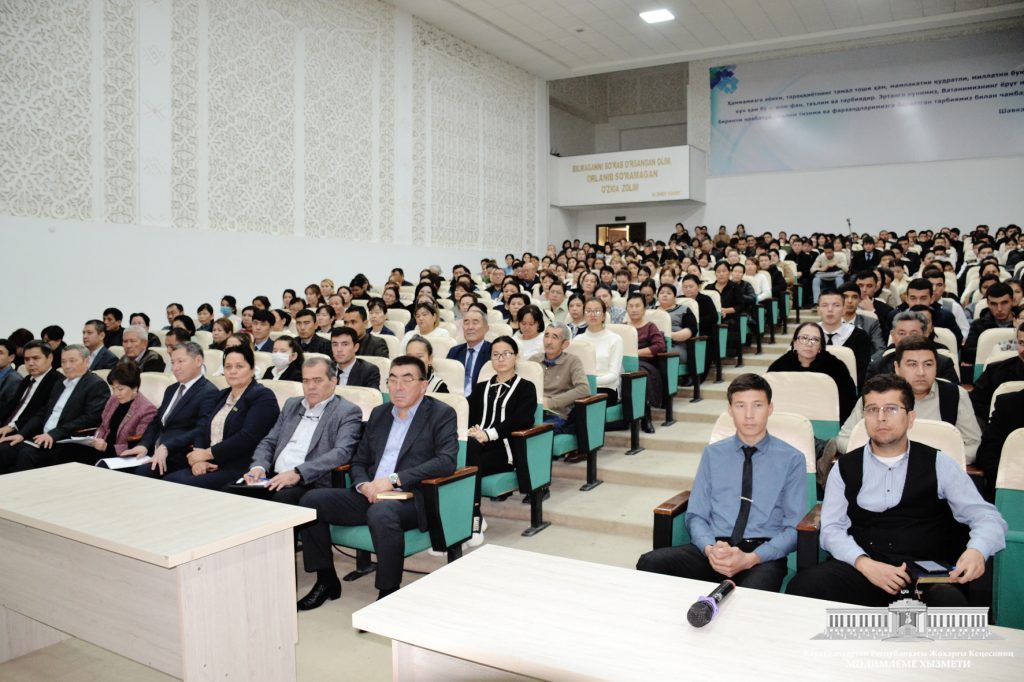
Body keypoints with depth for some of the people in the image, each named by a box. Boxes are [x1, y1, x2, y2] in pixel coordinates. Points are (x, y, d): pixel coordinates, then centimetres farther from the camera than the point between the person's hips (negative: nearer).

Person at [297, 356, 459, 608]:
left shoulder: (441, 414, -1)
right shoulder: (379, 414, 18)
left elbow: (447, 461, -15)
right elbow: (358, 461, 19)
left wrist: (395, 479, -21)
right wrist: (363, 484, -6)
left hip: (412, 499, -6)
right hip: (370, 495, 7)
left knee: (381, 511, -38)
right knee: (311, 500, -9)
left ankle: (388, 594, -20)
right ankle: (327, 581, 6)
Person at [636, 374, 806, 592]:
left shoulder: (791, 459, 6)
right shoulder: (713, 454, 13)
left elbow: (795, 528, 2)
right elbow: (696, 515, 10)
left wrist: (751, 558, -15)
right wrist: (709, 548, -13)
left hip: (764, 555, -3)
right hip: (714, 549, 3)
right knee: (650, 563, -24)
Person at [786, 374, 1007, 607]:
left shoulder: (939, 465, 12)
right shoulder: (844, 468, 13)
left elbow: (987, 516, 8)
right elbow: (832, 529, 5)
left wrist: (976, 551, -16)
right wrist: (864, 563, -15)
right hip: (859, 570, 1)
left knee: (949, 601, -37)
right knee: (804, 586, -30)